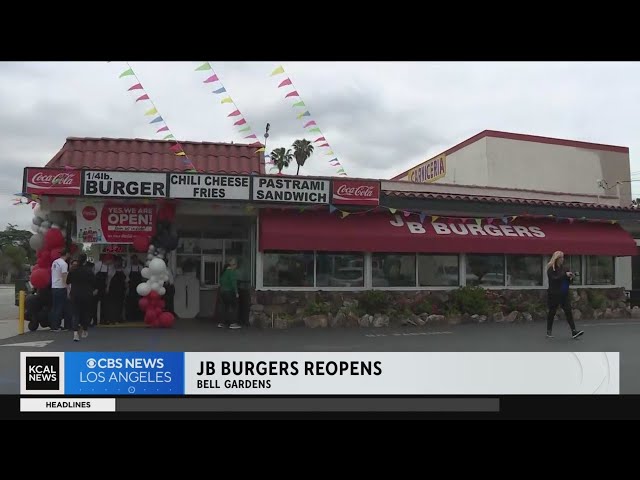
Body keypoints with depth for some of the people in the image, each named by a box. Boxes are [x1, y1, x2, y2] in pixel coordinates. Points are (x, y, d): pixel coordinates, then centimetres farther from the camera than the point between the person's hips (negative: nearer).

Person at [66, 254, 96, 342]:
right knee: (86, 312, 14)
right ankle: (85, 331, 26)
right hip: (87, 295, 0)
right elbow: (94, 283, -1)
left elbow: (67, 282, 8)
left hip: (75, 295, 0)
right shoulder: (89, 271, -7)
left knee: (75, 313, 1)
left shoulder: (72, 271, -4)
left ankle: (75, 332, -16)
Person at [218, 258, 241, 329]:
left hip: (222, 291, 8)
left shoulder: (224, 271, 11)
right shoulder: (232, 272, -14)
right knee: (234, 307, -1)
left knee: (225, 307, 15)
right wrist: (236, 292, -16)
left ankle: (223, 323, 16)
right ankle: (233, 323, -5)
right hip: (230, 292, -8)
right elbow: (233, 283, -19)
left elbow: (221, 281, 16)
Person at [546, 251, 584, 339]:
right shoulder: (551, 269, -8)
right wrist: (565, 274, -25)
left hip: (564, 294, 5)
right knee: (552, 312, 5)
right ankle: (549, 332, 17)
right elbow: (554, 279, -23)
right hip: (554, 295, -5)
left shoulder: (564, 268, 9)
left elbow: (567, 281, 14)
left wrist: (571, 277, -7)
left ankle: (574, 331, -4)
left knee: (568, 311, -2)